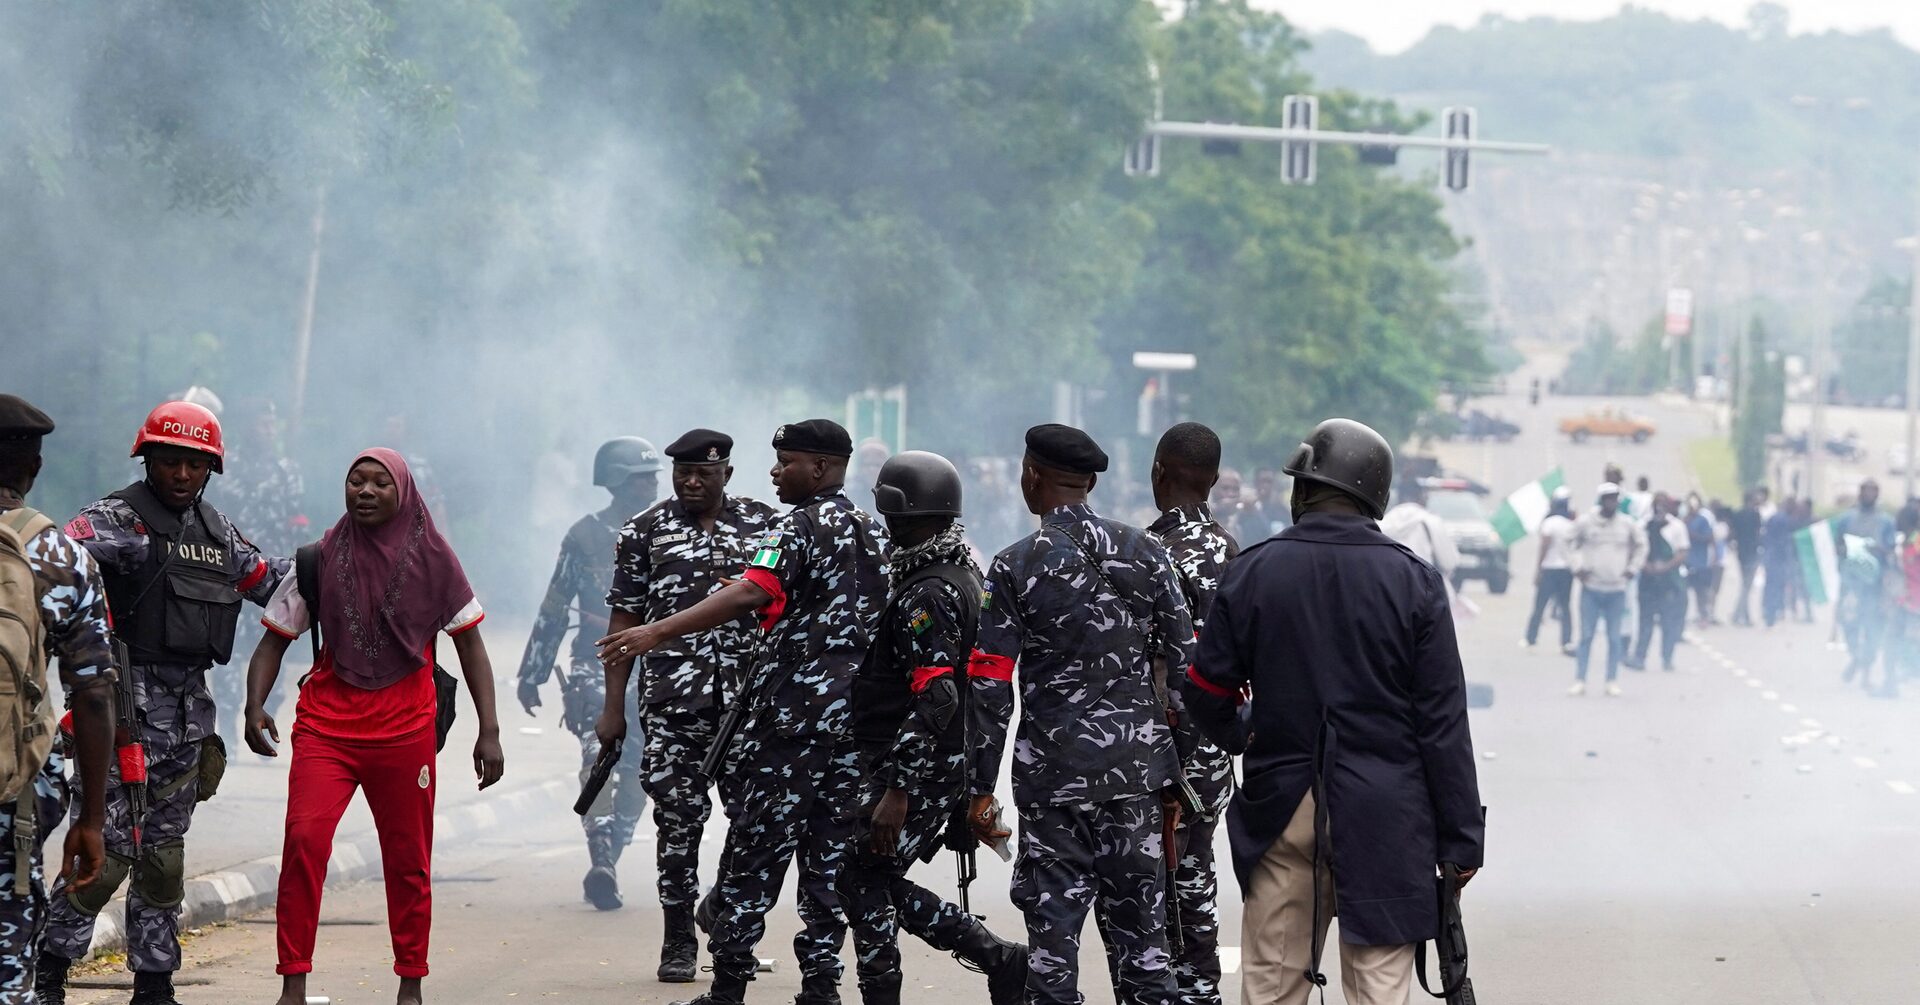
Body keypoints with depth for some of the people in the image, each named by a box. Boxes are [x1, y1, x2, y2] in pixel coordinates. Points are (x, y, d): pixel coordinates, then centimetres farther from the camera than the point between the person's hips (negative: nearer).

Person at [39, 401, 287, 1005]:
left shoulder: (216, 532, 16)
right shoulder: (120, 518, -6)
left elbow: (269, 581, 30)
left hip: (189, 709, 7)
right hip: (128, 703, -7)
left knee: (164, 855, 11)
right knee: (108, 848, -10)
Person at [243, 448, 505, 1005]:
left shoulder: (432, 559, 2)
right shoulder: (320, 559, 3)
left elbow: (470, 644, 7)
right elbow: (274, 640, 7)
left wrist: (489, 730, 1)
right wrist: (255, 707, -11)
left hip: (405, 729, 0)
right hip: (326, 723, 0)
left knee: (408, 863, 7)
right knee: (304, 839, -18)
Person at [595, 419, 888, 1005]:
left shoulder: (799, 527, -10)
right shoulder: (874, 532, 15)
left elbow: (754, 593, -26)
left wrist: (658, 632, -32)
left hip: (796, 708, -7)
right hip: (859, 709, 7)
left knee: (756, 848, -2)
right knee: (832, 850, 8)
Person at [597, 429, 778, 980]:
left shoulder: (765, 525, 8)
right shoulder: (645, 532, 6)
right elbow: (625, 621, 6)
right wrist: (613, 706, 2)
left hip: (752, 697, 1)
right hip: (674, 701, -1)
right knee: (678, 820, -1)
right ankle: (678, 943, 6)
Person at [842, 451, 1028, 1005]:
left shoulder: (927, 594, -18)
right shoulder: (964, 574, 14)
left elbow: (936, 699, -26)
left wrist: (896, 792, -27)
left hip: (914, 771, -10)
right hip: (949, 768, 10)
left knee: (864, 882, -3)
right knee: (880, 885, 13)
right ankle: (1000, 960, 11)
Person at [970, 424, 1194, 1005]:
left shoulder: (1016, 566, -5)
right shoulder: (1146, 554, 4)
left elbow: (992, 689, -7)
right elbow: (1183, 667, 4)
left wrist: (982, 789, -1)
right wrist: (1173, 776, 11)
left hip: (1055, 773, -3)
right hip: (1138, 764, 3)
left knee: (1054, 933, 2)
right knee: (1141, 930, 7)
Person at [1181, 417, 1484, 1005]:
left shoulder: (1253, 571, -1)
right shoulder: (1413, 581, -4)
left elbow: (1206, 691, 4)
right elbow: (1443, 721, -4)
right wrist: (1461, 836, 1)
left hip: (1282, 803, 1)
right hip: (1383, 816, -1)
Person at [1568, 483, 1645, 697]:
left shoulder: (1628, 525, 1)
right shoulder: (1585, 522, -3)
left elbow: (1641, 545, 17)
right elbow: (1573, 545, 10)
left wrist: (1631, 569, 8)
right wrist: (1578, 567, -1)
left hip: (1617, 589, 1)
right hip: (1591, 588, -1)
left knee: (1615, 638, 3)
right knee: (1586, 636, 0)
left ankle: (1612, 681, 11)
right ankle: (1579, 681, 5)